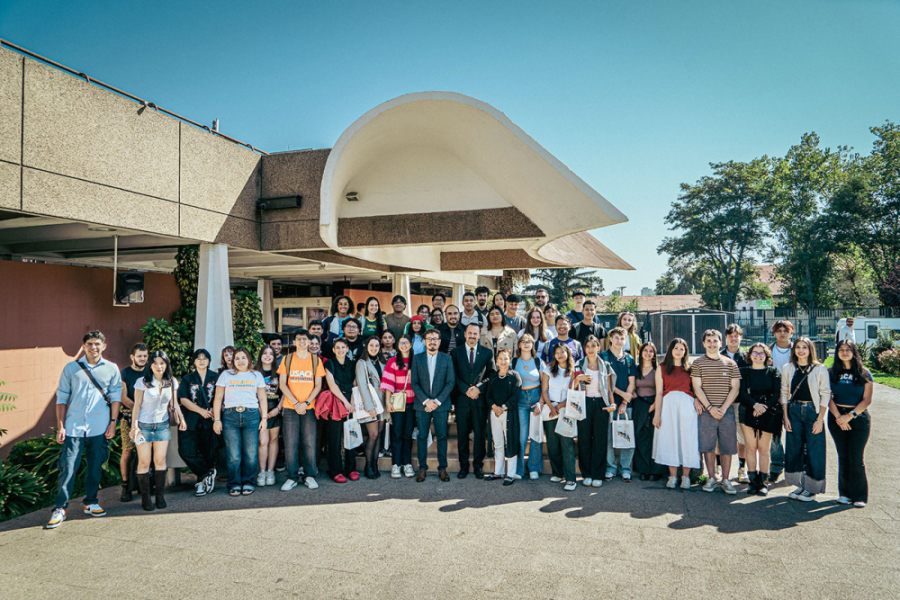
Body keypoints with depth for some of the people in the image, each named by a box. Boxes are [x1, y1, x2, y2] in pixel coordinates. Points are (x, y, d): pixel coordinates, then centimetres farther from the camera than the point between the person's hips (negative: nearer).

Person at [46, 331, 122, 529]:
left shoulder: (112, 369, 6)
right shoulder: (71, 369, 4)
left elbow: (116, 397, 8)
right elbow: (61, 398, 5)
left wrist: (113, 422, 1)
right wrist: (60, 426, 0)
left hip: (99, 427, 1)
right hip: (74, 426, -1)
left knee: (95, 466, 9)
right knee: (68, 467, -3)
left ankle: (90, 503, 24)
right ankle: (60, 508, 7)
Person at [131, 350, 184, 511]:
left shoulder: (172, 382, 1)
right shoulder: (142, 382, -9)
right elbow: (137, 405, -6)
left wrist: (181, 418, -2)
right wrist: (134, 425, -10)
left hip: (162, 425, 3)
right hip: (144, 425, -3)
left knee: (160, 460, 3)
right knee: (144, 462, 0)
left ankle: (160, 496, 12)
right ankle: (145, 497, 10)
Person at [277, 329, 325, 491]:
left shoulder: (316, 360, 7)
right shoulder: (287, 359, 7)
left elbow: (318, 385, 3)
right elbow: (282, 384, 1)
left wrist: (306, 403, -10)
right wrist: (296, 403, -9)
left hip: (309, 408, 0)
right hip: (290, 407, 0)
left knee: (309, 442, 0)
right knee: (290, 443, -1)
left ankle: (309, 475, 10)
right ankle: (292, 477, 8)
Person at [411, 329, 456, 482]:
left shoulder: (447, 359, 5)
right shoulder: (417, 360, 6)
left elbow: (451, 382, 0)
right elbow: (414, 383, 1)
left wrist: (437, 401, -9)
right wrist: (426, 401, -10)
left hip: (441, 404, 0)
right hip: (422, 404, 0)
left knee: (442, 436, 3)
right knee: (422, 437, 3)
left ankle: (442, 468, 12)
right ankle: (422, 468, 12)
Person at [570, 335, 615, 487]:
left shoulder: (605, 366, 8)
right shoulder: (579, 365, 6)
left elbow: (609, 389, 10)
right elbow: (571, 388, 4)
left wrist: (612, 403, -6)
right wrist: (578, 378, -15)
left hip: (600, 404, 0)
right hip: (584, 404, 0)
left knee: (600, 440, 0)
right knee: (584, 439, 1)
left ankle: (597, 475, 9)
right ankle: (586, 474, 11)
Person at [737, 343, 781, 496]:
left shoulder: (773, 372, 8)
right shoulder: (744, 371, 8)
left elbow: (777, 393, -1)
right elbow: (742, 393, -2)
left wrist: (764, 406, -15)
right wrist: (755, 404, -18)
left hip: (768, 413, 0)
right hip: (748, 412, 0)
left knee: (764, 448, 1)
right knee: (750, 447, -1)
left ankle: (762, 482, 8)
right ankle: (752, 481, 7)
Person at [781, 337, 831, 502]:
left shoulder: (820, 369, -4)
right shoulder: (788, 369, 5)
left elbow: (825, 396, -4)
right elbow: (784, 393, 8)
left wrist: (820, 420, -10)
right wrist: (786, 417, 2)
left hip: (813, 411, -3)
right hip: (794, 411, 3)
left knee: (814, 450, -1)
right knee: (794, 448, 6)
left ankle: (812, 488, 12)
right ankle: (800, 485, 19)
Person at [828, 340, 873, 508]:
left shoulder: (864, 374, 2)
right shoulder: (831, 373, 5)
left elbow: (867, 400, -3)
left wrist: (850, 415, -12)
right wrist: (838, 417, -11)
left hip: (859, 418, -1)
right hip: (837, 417, 2)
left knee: (856, 458, -4)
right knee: (843, 457, 6)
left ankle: (859, 496, 5)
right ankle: (845, 493, 15)